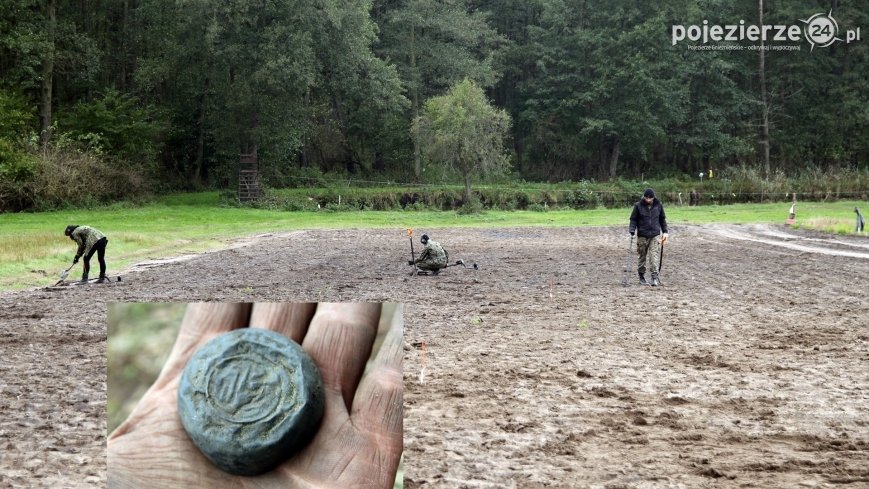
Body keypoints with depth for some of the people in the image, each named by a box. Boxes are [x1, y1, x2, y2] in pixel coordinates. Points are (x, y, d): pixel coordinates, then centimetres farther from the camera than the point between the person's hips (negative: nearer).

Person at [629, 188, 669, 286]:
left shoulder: (658, 205, 3)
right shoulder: (638, 206, -4)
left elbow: (662, 219, 14)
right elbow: (633, 219, 1)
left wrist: (665, 231, 10)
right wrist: (632, 231, -12)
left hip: (655, 235, 0)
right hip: (642, 235, 0)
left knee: (654, 256, -10)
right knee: (642, 256, 7)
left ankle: (655, 278, -13)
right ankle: (641, 277, 19)